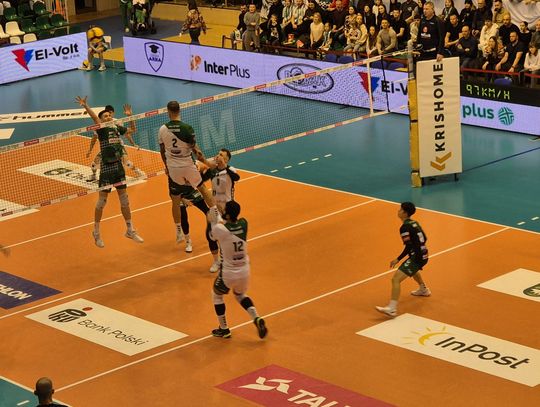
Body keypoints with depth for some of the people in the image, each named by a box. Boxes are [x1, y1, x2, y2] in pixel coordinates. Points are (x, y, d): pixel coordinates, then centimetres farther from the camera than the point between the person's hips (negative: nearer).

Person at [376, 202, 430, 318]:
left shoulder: (405, 227, -16)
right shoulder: (415, 223, 10)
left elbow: (409, 247, -19)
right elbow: (424, 239, 17)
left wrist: (398, 259, -15)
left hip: (416, 257, -10)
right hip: (423, 255, 10)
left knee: (396, 279, -17)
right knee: (413, 269, 43)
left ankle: (392, 309, -29)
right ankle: (423, 289, 67)